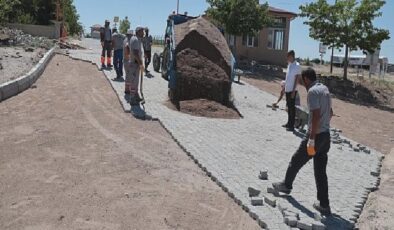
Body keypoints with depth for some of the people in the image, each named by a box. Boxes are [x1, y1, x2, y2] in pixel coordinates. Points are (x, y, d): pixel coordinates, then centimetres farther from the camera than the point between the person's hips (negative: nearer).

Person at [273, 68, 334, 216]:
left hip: (316, 136, -8)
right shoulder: (325, 89, 12)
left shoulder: (312, 91, -16)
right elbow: (330, 113, 22)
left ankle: (286, 185, 35)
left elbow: (316, 116, -24)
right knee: (320, 171, 11)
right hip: (326, 135, 8)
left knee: (296, 160, 14)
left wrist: (311, 140, -23)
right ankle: (324, 205, 13)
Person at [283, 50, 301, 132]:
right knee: (289, 107, 15)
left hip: (292, 90, -8)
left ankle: (292, 126, 1)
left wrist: (293, 91, -17)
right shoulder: (289, 65, 12)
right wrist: (284, 87, 18)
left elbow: (296, 79, -15)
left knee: (292, 107, -4)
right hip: (287, 89, 8)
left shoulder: (297, 66, -13)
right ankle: (289, 123, 26)